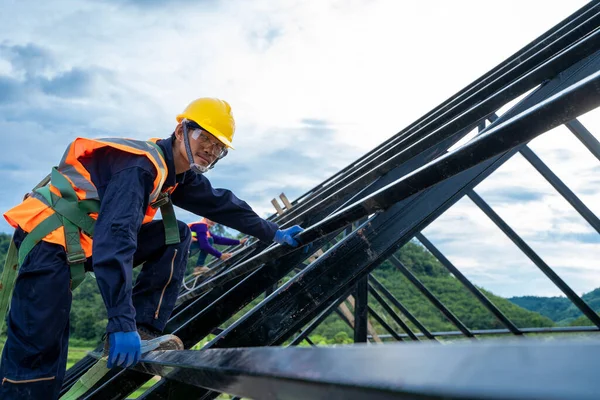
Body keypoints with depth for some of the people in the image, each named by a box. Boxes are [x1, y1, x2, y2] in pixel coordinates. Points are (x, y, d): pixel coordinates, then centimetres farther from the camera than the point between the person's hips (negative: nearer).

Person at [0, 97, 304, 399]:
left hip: (90, 238, 9)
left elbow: (222, 204, 18)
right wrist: (121, 321, -41)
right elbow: (116, 234, -35)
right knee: (38, 351, -16)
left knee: (177, 237, -1)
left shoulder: (181, 176, 5)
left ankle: (145, 330, -5)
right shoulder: (141, 165, -24)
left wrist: (273, 233, 23)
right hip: (50, 237, -9)